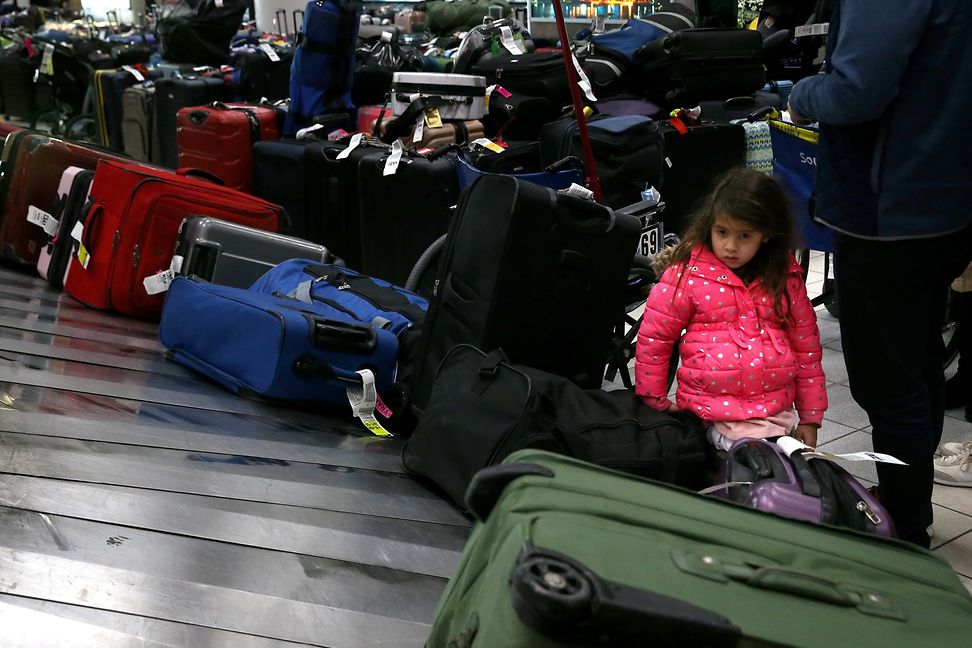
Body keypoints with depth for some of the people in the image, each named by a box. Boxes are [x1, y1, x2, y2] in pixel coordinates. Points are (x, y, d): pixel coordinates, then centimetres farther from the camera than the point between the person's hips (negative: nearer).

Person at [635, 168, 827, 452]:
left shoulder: (786, 279, 7)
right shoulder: (687, 274, -3)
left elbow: (807, 347, 13)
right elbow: (653, 337, 3)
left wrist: (810, 417, 12)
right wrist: (655, 402, 7)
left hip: (778, 410, 4)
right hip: (716, 415, -3)